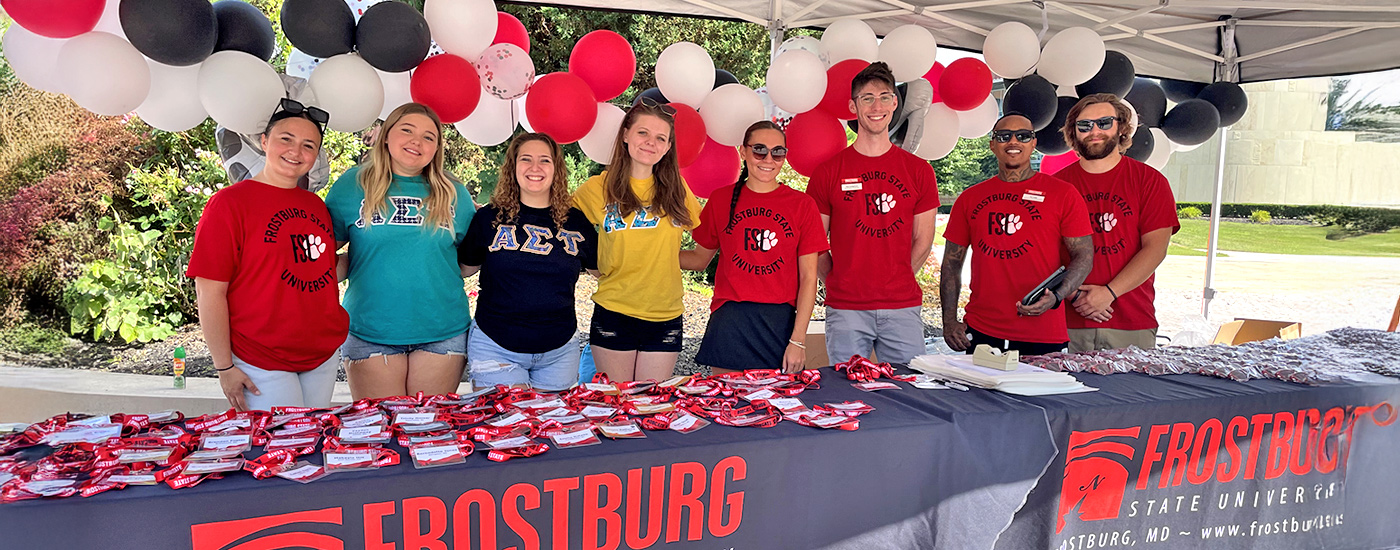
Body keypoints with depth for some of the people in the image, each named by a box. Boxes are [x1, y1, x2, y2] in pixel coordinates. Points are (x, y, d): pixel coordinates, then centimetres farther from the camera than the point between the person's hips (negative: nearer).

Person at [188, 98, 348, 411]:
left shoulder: (316, 206, 9)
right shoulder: (229, 202, -8)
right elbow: (209, 291, -11)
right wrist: (225, 367, -12)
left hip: (324, 356, 6)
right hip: (262, 364, -6)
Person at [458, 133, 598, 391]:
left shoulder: (576, 222, 3)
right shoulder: (489, 217, 0)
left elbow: (603, 270, 14)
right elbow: (464, 269, 10)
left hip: (559, 351, 2)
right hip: (495, 348, -2)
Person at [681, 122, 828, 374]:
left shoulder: (802, 205, 3)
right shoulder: (721, 199, 7)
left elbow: (808, 277, 1)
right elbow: (700, 259, 14)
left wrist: (798, 340, -6)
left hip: (781, 323, 0)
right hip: (728, 323, 1)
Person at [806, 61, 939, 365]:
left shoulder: (919, 170, 5)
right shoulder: (828, 171, 1)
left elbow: (923, 239, 11)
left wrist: (899, 279, 8)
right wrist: (839, 282, 4)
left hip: (903, 307, 2)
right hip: (845, 309, -1)